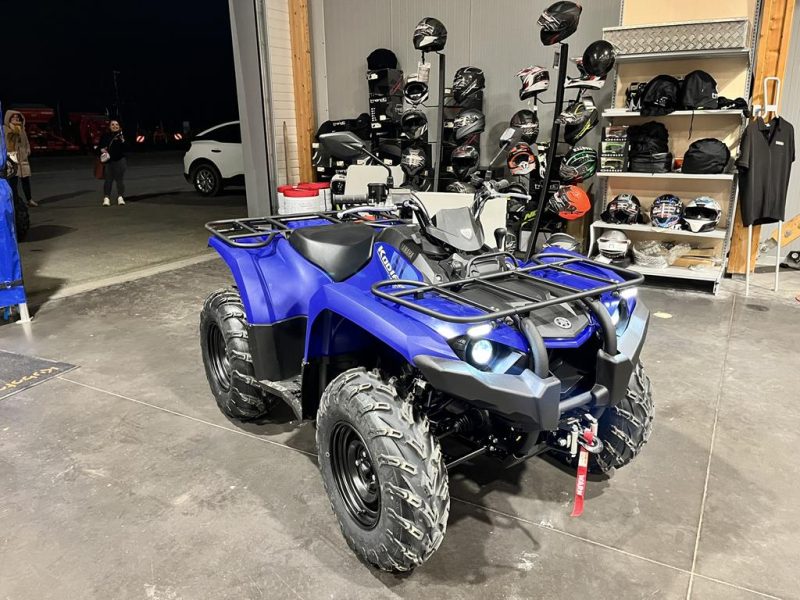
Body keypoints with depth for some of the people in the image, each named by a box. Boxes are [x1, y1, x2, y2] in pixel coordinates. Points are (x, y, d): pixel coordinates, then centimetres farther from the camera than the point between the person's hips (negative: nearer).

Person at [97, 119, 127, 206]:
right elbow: (99, 147, 10)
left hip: (120, 160, 0)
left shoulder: (122, 135, 1)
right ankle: (106, 198, 4)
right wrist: (101, 150, -11)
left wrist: (123, 141, -23)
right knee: (108, 179, 0)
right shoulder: (105, 136, 4)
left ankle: (120, 197, 14)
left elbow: (126, 148, -7)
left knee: (120, 179, 4)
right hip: (108, 160, 0)